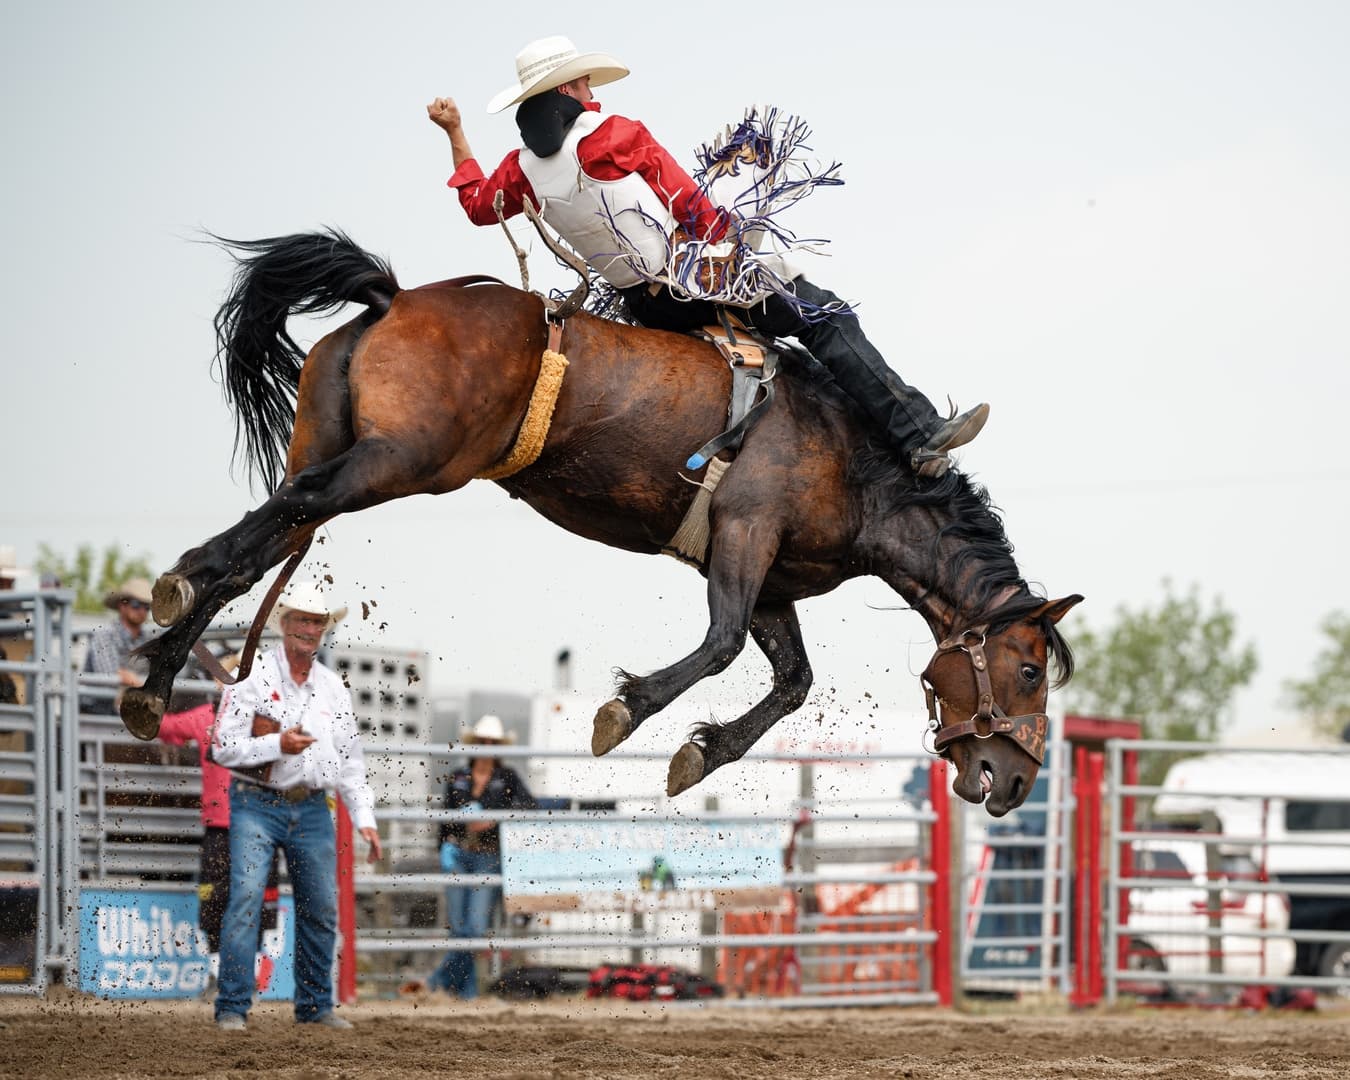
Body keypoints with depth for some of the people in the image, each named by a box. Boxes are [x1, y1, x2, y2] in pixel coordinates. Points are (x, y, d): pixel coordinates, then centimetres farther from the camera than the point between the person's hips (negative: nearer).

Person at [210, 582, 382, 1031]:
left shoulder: (333, 687, 12)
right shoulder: (252, 677, -4)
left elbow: (351, 760, 17)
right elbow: (223, 746, -8)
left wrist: (365, 820, 10)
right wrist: (277, 745, -20)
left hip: (312, 810, 5)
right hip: (257, 805, -5)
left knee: (321, 910, 7)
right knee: (246, 899, -14)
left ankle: (315, 1006, 19)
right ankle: (232, 1007, -13)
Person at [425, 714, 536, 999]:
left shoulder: (507, 777, 5)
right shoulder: (458, 778, 13)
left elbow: (528, 804, -9)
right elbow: (447, 818, 15)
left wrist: (495, 819, -19)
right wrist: (446, 847, 1)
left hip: (490, 857, -3)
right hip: (460, 855, 3)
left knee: (476, 926, -12)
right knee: (458, 927, 1)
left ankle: (444, 978, -4)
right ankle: (467, 989, 7)